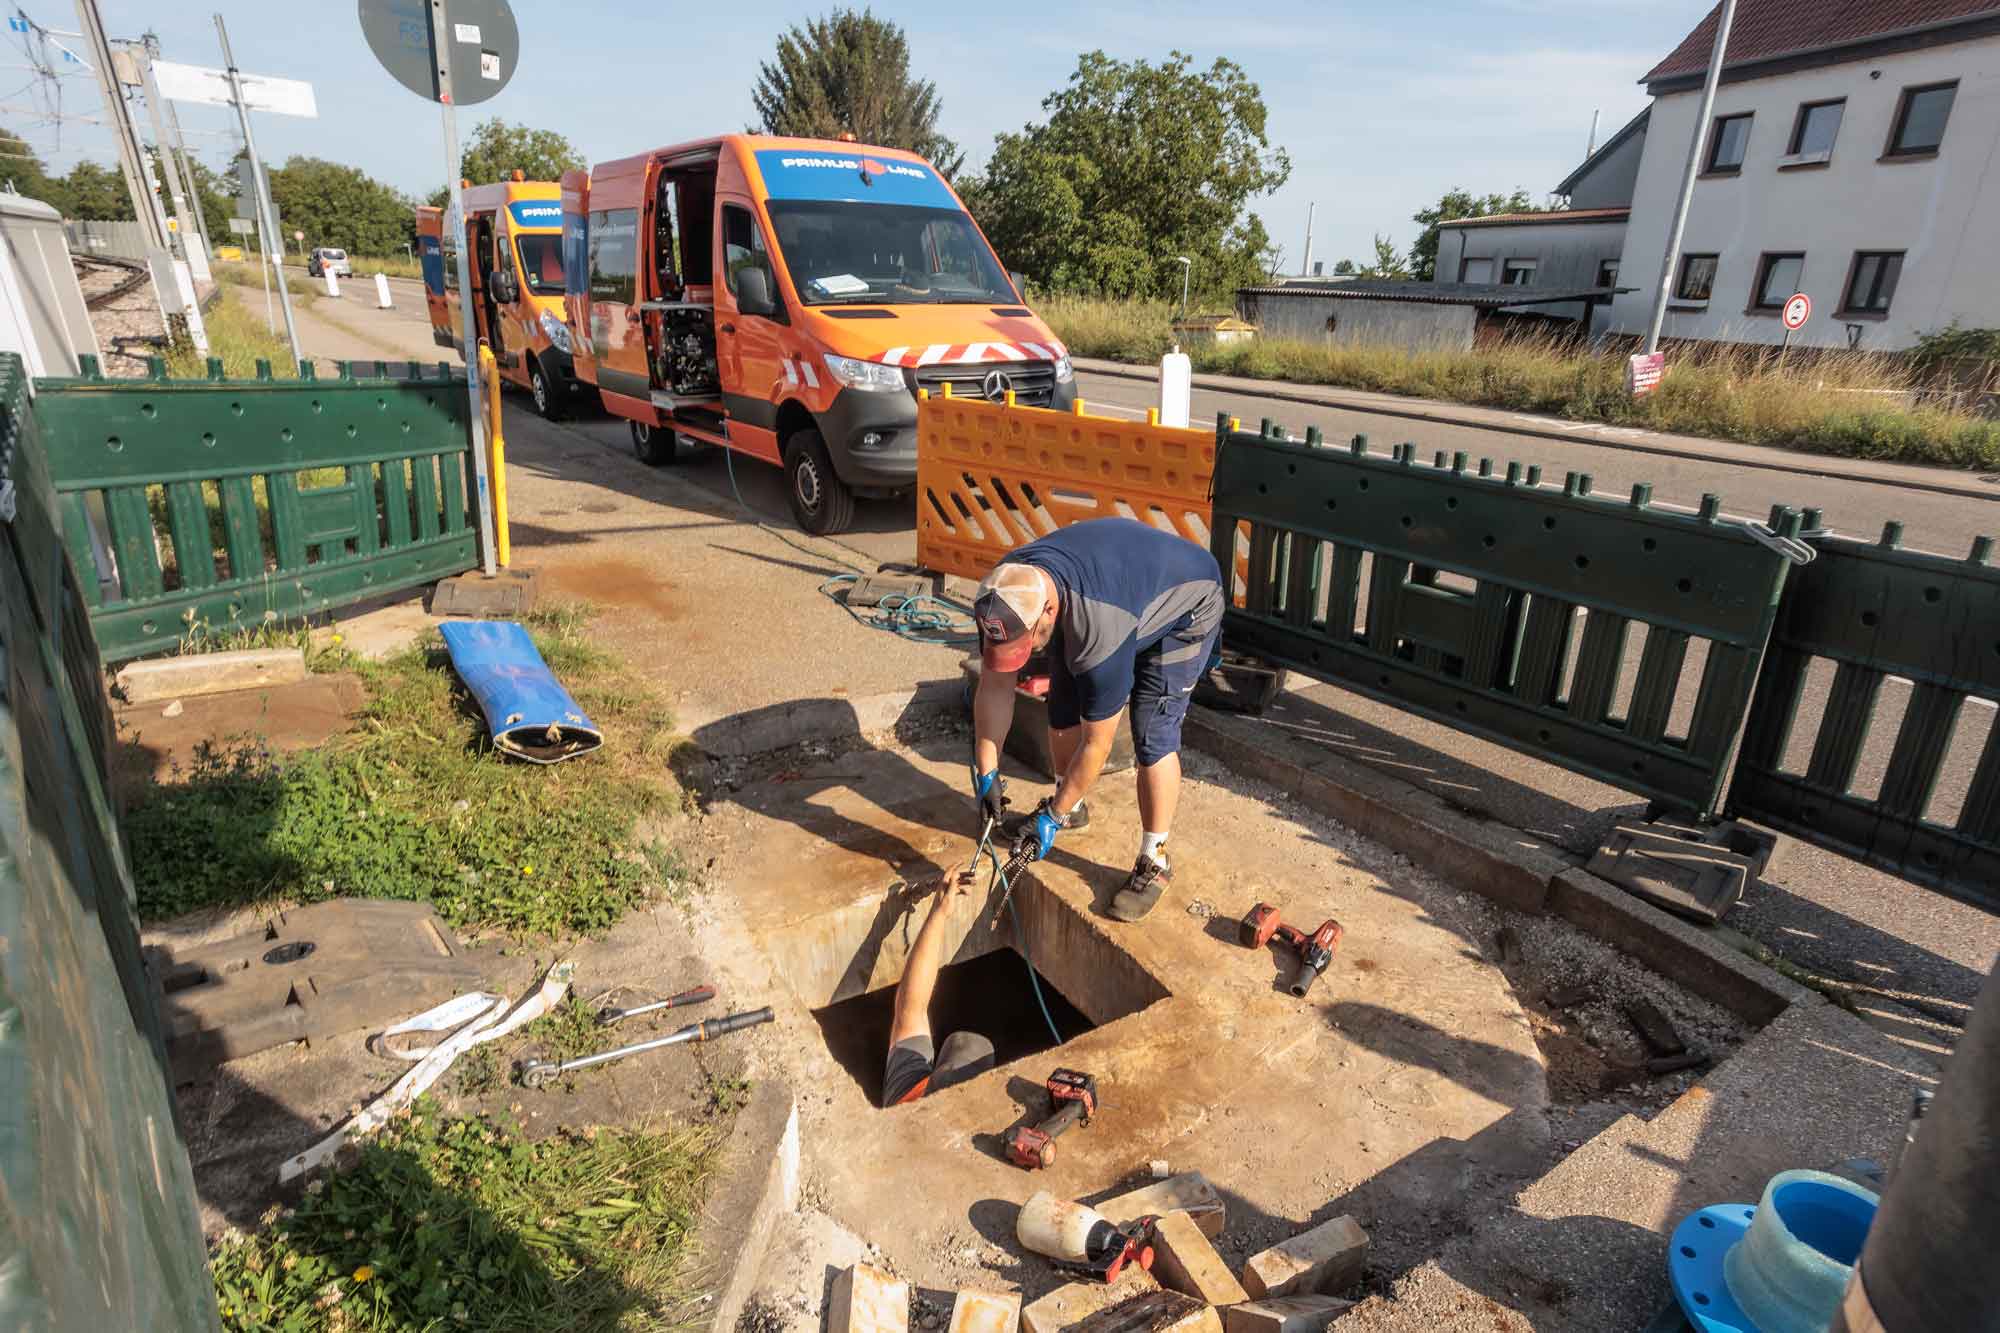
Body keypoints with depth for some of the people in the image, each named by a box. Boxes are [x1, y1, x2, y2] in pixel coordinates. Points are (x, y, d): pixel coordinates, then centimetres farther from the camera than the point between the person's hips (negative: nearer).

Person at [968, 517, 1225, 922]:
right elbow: (994, 687, -12)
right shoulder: (1005, 596, -26)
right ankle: (1072, 807, 30)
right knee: (1063, 709, 4)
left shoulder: (1100, 628, -45)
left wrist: (1052, 817, -23)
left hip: (1183, 606, -6)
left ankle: (1155, 863, 0)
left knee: (1152, 736, -16)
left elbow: (1097, 743, -33)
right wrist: (986, 773, -12)